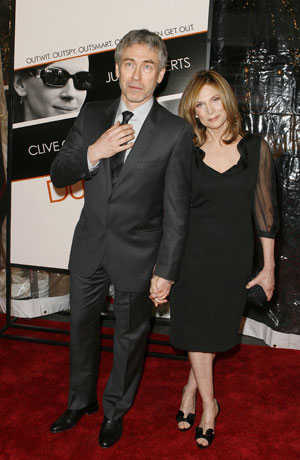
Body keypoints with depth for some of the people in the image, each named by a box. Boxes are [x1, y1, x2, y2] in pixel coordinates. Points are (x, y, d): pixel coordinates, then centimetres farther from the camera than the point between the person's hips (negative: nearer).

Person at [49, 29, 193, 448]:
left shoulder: (176, 132, -11)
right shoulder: (92, 115, 1)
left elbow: (177, 210, -10)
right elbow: (58, 175, 0)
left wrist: (166, 271, -11)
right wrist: (94, 152, -19)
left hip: (136, 255, -3)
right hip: (89, 248, 4)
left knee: (130, 336, 14)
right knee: (82, 327, 19)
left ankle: (116, 410, 40)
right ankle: (81, 401, 44)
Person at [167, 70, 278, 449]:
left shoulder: (255, 148, -2)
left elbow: (264, 209, 0)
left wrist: (268, 268, 0)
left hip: (234, 257, 1)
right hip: (193, 254, 0)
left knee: (217, 330, 12)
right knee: (196, 329, 6)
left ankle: (191, 387, 37)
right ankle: (208, 404, 25)